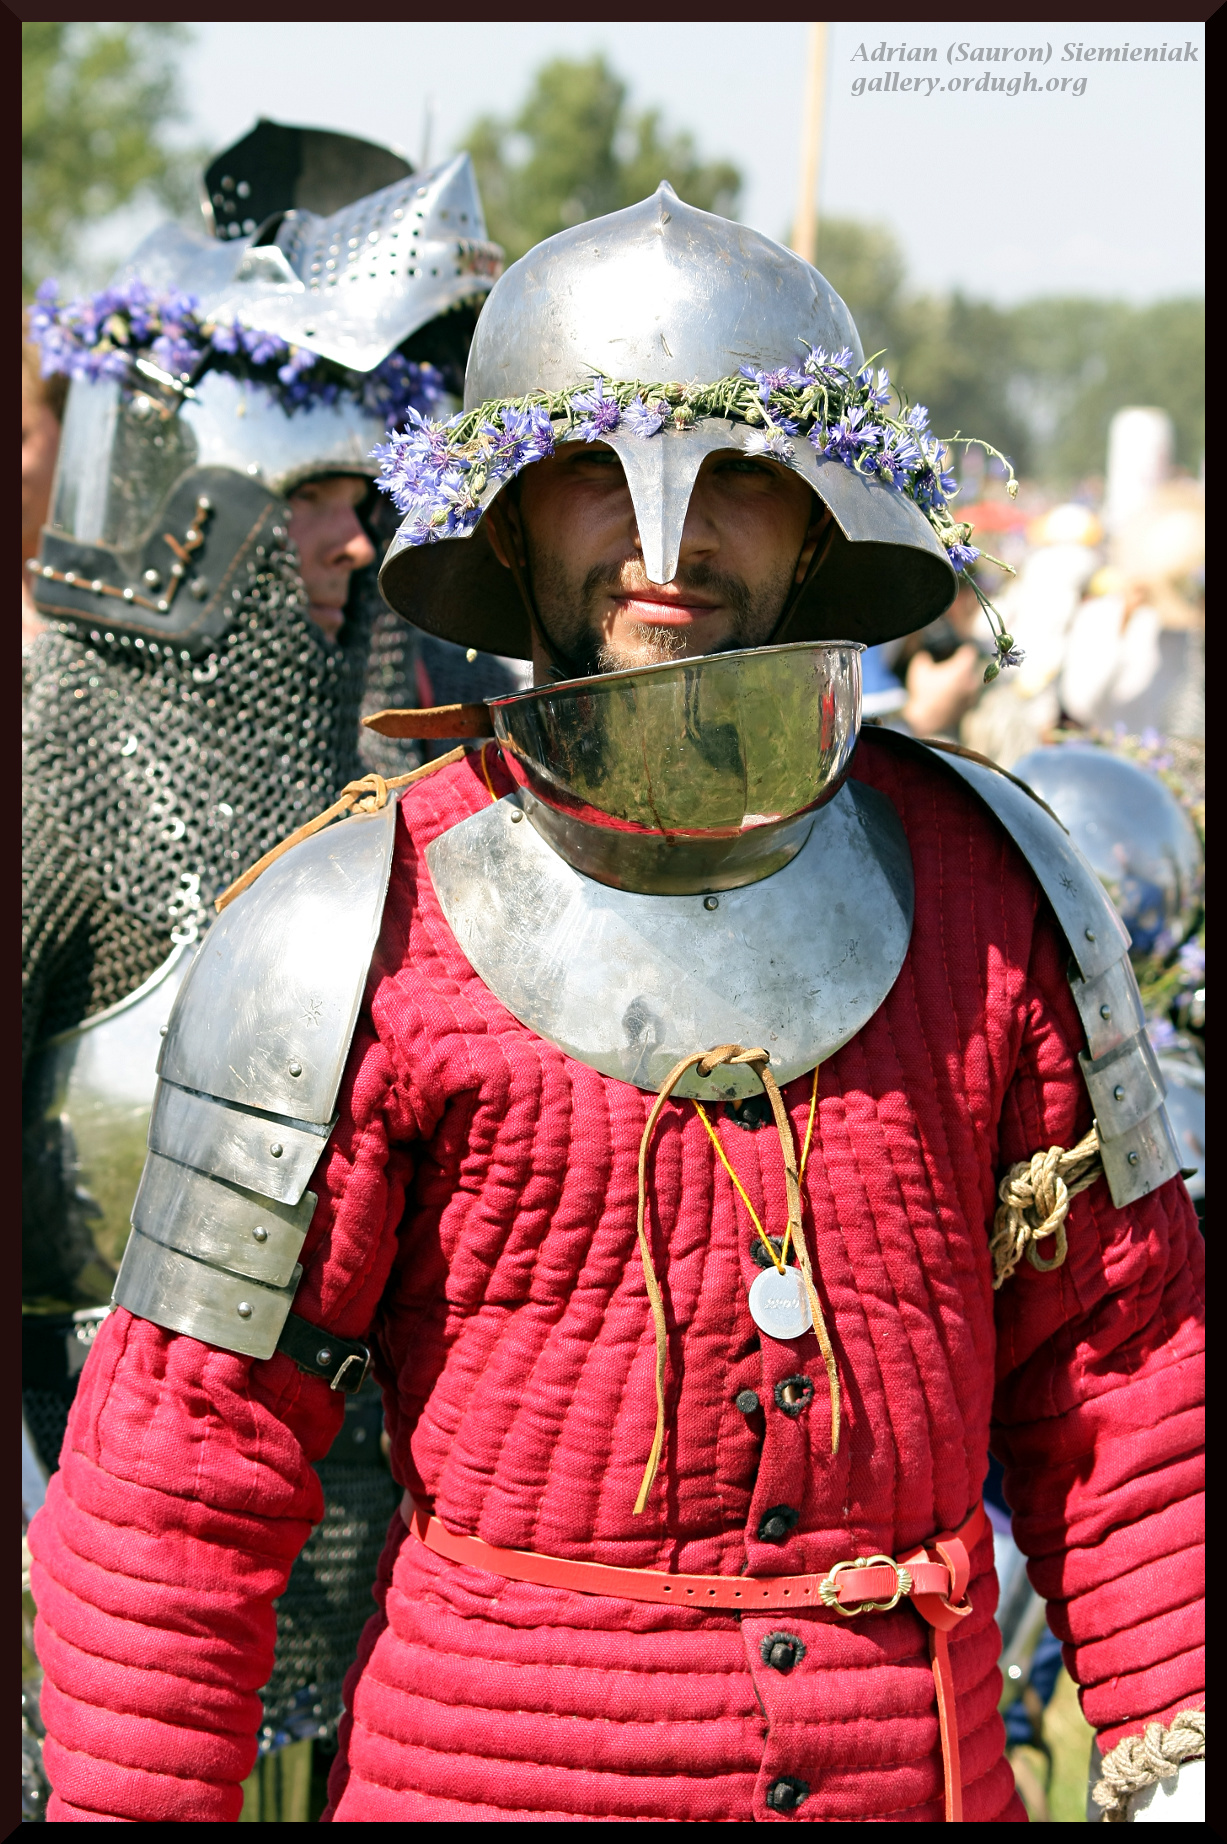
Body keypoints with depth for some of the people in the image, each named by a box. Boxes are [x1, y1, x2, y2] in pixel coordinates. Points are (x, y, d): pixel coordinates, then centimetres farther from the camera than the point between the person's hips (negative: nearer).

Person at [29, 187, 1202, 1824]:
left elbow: (1111, 1355, 7)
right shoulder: (355, 943, -10)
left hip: (920, 1774, 3)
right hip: (482, 1772, -2)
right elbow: (183, 1464, -7)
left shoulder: (990, 891, 0)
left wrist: (1175, 1752, 4)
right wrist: (125, 1805, -7)